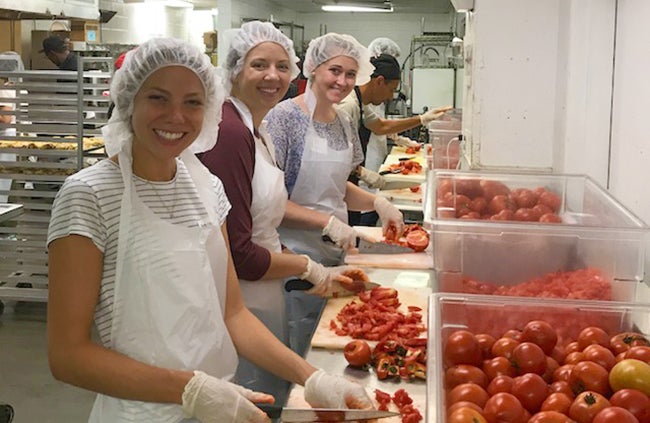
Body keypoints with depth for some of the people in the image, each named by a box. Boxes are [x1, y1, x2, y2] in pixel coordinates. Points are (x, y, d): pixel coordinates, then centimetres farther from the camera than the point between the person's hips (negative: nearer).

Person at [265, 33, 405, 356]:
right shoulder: (284, 117, -14)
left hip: (335, 254, 7)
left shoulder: (343, 124, 9)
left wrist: (377, 202, 2)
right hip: (296, 256, -7)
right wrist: (327, 221, -23)